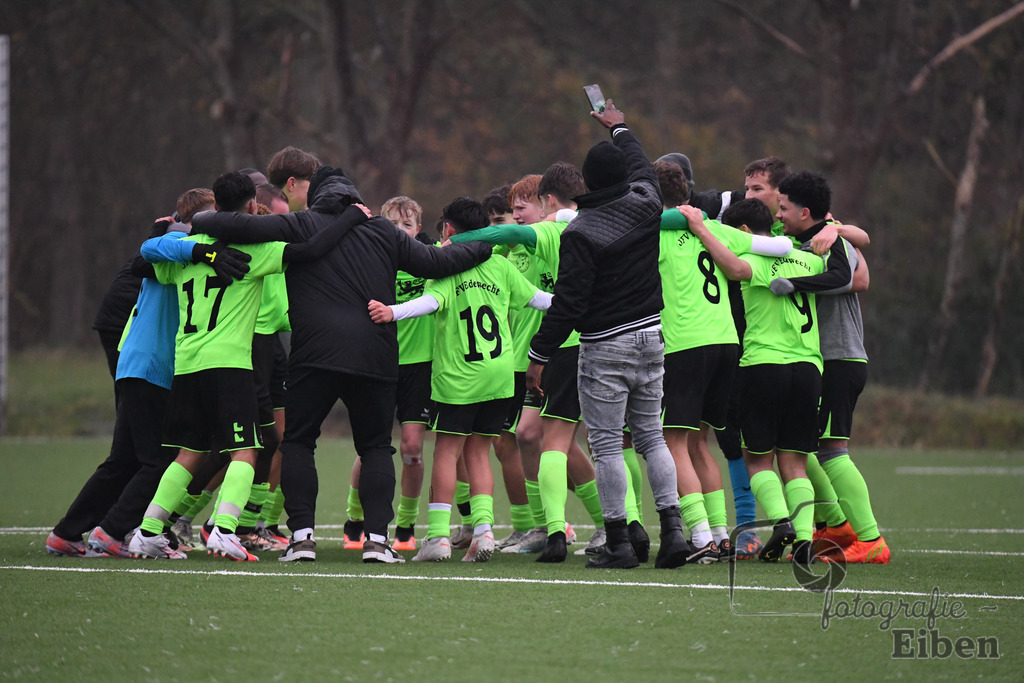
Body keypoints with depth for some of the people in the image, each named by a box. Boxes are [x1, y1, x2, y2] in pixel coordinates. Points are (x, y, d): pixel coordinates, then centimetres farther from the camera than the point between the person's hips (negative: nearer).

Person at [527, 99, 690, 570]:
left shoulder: (580, 233, -16)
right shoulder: (645, 205, 0)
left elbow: (568, 302, -17)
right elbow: (642, 166, 25)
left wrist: (539, 355, -9)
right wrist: (620, 128, 43)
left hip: (605, 347, -6)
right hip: (651, 337, 6)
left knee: (606, 444, -1)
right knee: (651, 435, 13)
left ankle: (618, 543, -3)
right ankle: (672, 528, 4)